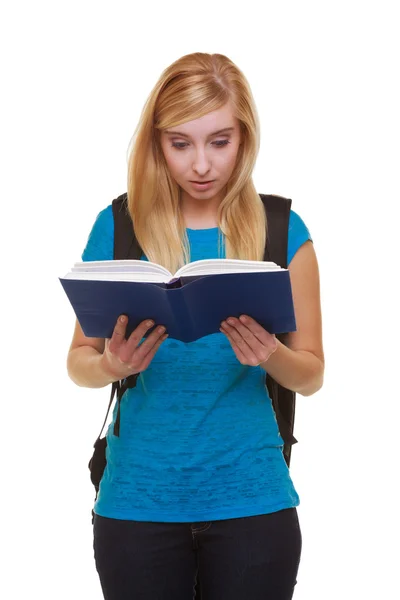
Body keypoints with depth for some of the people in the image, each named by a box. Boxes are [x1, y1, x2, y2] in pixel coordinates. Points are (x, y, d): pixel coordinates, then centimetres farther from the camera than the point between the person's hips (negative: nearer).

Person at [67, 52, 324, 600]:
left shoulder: (282, 231, 0)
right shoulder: (118, 227, -1)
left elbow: (311, 374, 5)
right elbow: (79, 360, 6)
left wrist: (270, 354, -17)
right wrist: (111, 365, -17)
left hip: (251, 498, 0)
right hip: (138, 498, 0)